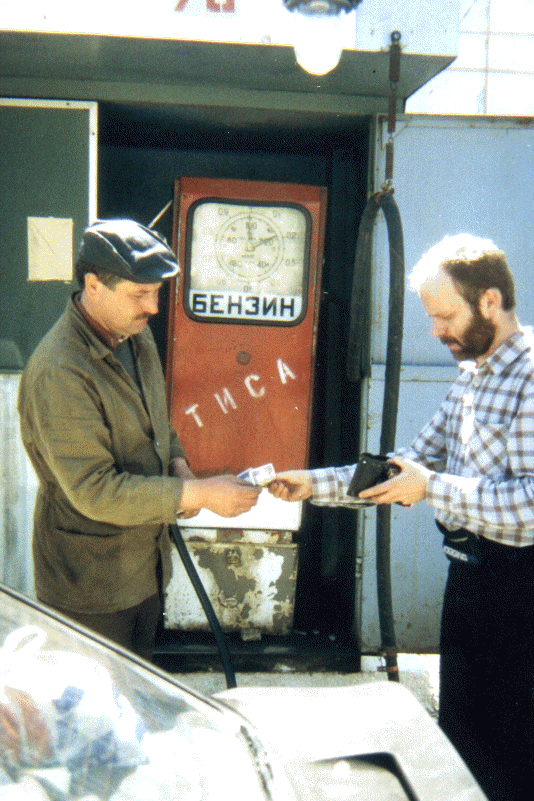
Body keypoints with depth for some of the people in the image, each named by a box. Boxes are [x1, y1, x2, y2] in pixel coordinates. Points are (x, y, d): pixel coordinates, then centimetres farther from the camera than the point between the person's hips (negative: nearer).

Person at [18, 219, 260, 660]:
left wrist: (178, 464, -4)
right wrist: (200, 494, -28)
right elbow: (93, 492, -28)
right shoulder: (58, 372, -28)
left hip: (148, 563, 8)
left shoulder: (137, 334, 1)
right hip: (90, 580, -8)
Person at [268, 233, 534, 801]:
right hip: (468, 573, 9)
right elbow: (411, 464, 12)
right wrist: (315, 483, 5)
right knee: (457, 733, 22)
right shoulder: (470, 377, 11)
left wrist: (432, 487, -23)